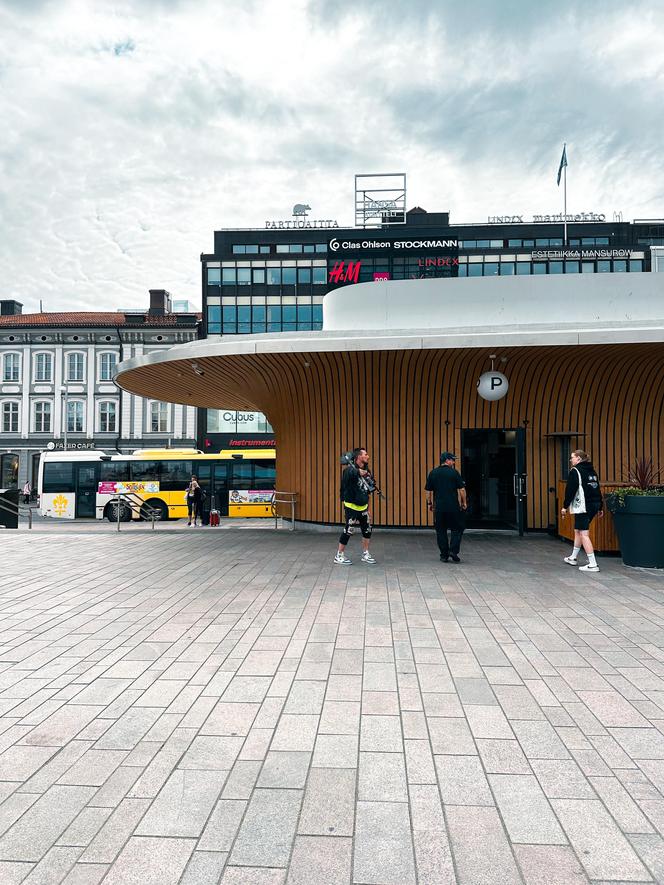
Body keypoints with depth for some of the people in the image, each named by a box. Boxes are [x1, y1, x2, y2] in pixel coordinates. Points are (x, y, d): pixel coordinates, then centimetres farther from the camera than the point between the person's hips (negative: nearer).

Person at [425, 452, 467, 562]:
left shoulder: (433, 473, 6)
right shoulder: (454, 472, -4)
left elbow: (428, 491, 9)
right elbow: (461, 489, -4)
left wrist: (429, 503, 18)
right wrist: (464, 502, 6)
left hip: (438, 507, 3)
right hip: (453, 507, -3)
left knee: (441, 531, 8)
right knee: (457, 528, 10)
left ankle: (444, 555, 8)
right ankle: (453, 550, -3)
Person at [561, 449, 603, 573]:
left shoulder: (575, 471, -9)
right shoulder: (592, 471, 16)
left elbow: (570, 490, -14)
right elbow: (598, 489, 19)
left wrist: (565, 506, -9)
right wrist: (600, 507, 22)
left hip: (582, 507, -9)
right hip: (594, 506, 9)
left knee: (584, 534, -6)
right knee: (577, 531, 21)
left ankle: (592, 564, -8)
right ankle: (573, 558, 33)